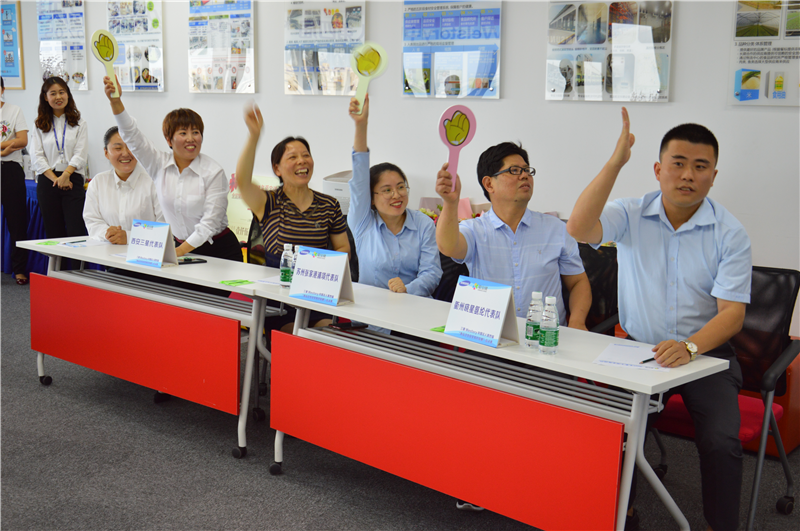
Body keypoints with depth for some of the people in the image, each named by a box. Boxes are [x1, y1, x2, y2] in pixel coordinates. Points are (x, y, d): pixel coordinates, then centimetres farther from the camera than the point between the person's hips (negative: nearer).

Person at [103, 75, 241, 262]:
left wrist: (180, 251, -20)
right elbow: (131, 135, -6)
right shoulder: (159, 164, 2)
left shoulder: (214, 172, -9)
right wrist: (115, 101, -21)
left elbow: (210, 223, -12)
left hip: (218, 249, -3)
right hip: (179, 246, 4)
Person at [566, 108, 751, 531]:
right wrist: (615, 162, -24)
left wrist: (690, 347, -30)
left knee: (721, 442, -22)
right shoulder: (631, 216, -1)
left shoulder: (729, 234, -4)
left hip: (705, 353, -1)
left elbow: (732, 312, -10)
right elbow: (578, 229, -20)